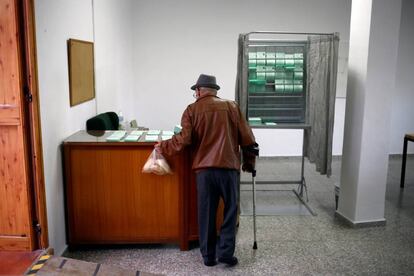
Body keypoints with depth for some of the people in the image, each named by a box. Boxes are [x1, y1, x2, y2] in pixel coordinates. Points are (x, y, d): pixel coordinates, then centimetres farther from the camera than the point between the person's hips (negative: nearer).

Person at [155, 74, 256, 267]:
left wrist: (163, 147, 9)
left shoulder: (192, 110, 5)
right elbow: (247, 138, 6)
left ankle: (208, 256, 18)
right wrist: (249, 162, 17)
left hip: (203, 168, 0)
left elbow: (184, 139, -6)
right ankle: (226, 252, 10)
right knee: (230, 210, 13)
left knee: (206, 213, 10)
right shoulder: (232, 106, 9)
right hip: (229, 167, 0)